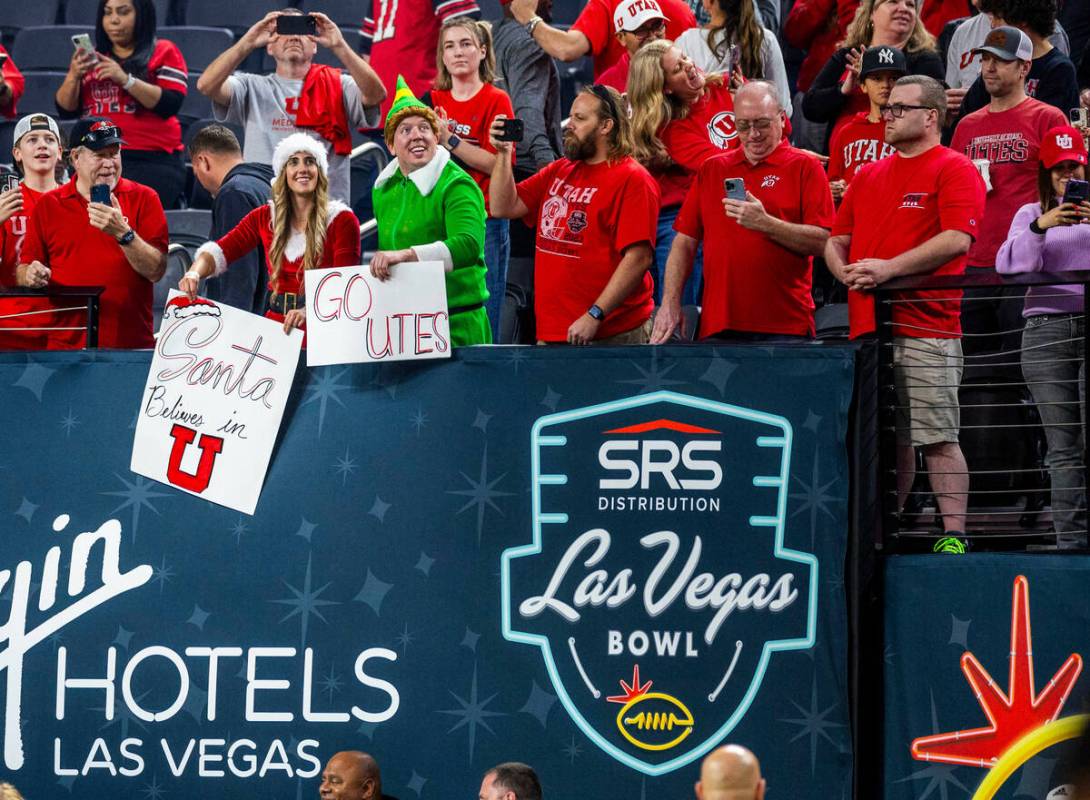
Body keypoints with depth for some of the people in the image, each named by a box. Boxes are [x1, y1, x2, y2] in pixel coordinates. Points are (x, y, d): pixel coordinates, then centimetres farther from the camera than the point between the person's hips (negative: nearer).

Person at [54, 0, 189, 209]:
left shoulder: (164, 52, 4)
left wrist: (125, 79, -18)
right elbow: (66, 110, 13)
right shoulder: (93, 57, 18)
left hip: (151, 163, -4)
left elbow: (170, 104, -9)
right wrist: (73, 76, -5)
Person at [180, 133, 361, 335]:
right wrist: (194, 274, -16)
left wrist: (308, 311, -28)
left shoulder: (342, 220, 1)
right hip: (275, 326, 3)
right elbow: (220, 251, 8)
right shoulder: (265, 217, 12)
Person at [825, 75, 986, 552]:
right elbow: (836, 239, 23)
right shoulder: (869, 177, 21)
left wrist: (889, 268, -18)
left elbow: (957, 239, -14)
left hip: (926, 328, -6)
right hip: (868, 325, 6)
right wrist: (846, 271, 0)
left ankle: (953, 536, -7)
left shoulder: (955, 170, -1)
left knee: (937, 437, -9)